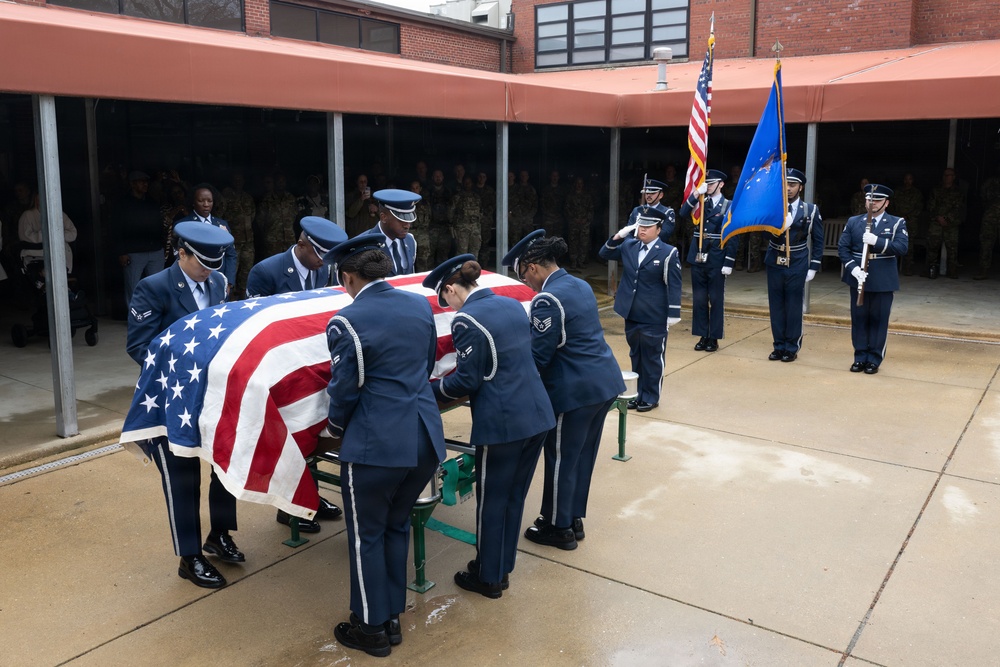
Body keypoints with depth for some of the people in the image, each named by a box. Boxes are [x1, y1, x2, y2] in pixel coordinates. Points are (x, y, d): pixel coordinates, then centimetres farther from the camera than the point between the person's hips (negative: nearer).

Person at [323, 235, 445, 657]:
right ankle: (392, 617, 33)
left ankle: (372, 629, 25)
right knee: (396, 527, 22)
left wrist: (336, 429, 11)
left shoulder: (347, 321, -14)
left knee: (366, 536, 12)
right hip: (426, 437, 6)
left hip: (375, 443, -6)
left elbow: (344, 388, -9)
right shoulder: (421, 305, 5)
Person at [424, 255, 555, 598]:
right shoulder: (513, 304, 10)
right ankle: (501, 568, 33)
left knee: (491, 502, 10)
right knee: (514, 497, 19)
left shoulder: (467, 320, -13)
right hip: (538, 414, 8)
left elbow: (467, 381, -11)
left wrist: (430, 389, 5)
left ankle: (488, 577, 25)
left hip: (502, 422, -8)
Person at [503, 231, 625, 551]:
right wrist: (526, 339, 18)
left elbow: (538, 356, -18)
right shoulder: (580, 285, 10)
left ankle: (558, 527, 23)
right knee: (583, 455, 19)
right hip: (606, 381, 9)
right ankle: (575, 519, 33)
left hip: (575, 390, -9)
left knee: (561, 459, 8)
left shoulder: (547, 300, -18)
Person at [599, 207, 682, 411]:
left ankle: (650, 397, 18)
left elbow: (674, 286, -10)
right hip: (632, 315, 6)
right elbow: (604, 254, 13)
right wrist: (618, 237, -3)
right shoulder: (629, 246, 7)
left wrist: (673, 315, -13)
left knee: (652, 358, 6)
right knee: (635, 356, 16)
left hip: (654, 318, -5)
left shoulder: (668, 253, -9)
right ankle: (638, 394, 28)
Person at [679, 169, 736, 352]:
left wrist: (728, 263, -11)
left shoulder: (728, 206, -2)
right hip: (698, 259, 4)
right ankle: (702, 336, 17)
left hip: (716, 261, -4)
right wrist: (696, 193, -15)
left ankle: (714, 338, 12)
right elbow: (683, 213, -8)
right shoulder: (699, 203, 10)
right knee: (699, 299, 8)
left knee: (716, 300, 3)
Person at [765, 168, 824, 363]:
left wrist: (813, 267, -1)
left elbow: (818, 241, 4)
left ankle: (792, 348, 13)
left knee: (794, 307, 2)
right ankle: (779, 346, 17)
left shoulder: (811, 210, 0)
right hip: (775, 264, 2)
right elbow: (757, 230, -9)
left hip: (797, 266, -2)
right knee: (776, 306, 7)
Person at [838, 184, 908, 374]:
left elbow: (902, 248, -12)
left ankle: (874, 359, 13)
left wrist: (877, 241, -24)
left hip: (883, 281, -2)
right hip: (858, 278, 2)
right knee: (859, 319, 7)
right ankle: (860, 357, 18)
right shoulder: (853, 222, 7)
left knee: (879, 320, 3)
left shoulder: (897, 223, 1)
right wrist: (852, 267, -13)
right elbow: (842, 247, 2)